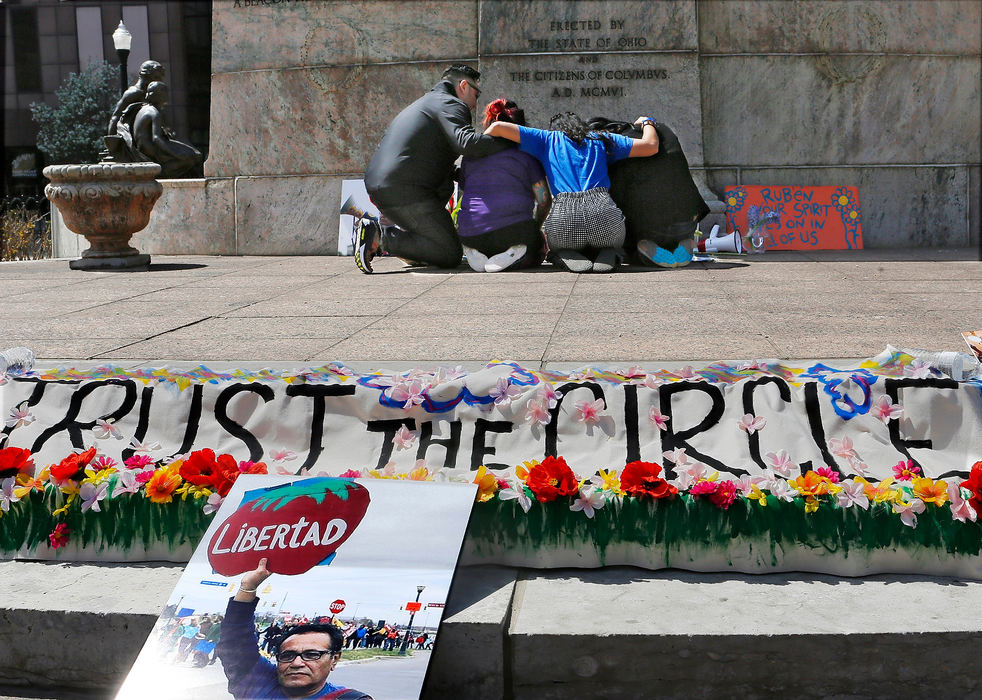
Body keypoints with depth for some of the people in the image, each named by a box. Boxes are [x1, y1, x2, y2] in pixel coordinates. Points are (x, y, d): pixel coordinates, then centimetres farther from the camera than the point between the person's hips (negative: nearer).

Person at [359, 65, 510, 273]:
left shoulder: (425, 102, 30)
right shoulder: (451, 105, -1)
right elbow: (467, 143, -21)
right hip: (406, 193, -10)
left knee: (446, 185, 35)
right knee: (451, 255, -7)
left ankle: (404, 232, 14)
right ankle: (380, 238, -13)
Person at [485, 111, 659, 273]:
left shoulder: (548, 139, 20)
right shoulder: (601, 140, 23)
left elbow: (497, 127, 15)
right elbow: (651, 146, 21)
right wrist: (647, 122, 42)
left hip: (563, 218, -1)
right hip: (603, 212, 1)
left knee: (557, 247, 34)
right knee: (612, 244, 36)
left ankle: (567, 256, -2)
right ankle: (606, 255, -1)